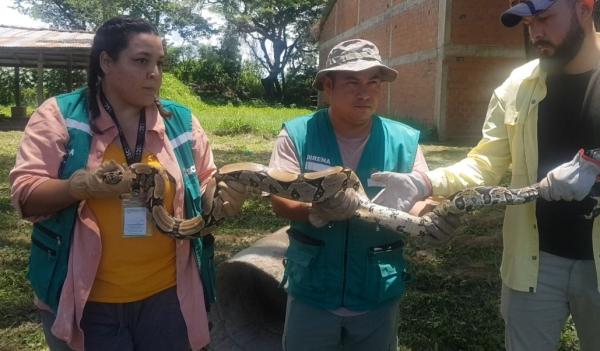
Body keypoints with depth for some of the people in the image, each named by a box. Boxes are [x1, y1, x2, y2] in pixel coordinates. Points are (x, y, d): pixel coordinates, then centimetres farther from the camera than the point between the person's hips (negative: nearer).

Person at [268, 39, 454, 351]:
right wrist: (316, 213, -34)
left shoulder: (404, 141, -4)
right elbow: (280, 201, -13)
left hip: (378, 297, 2)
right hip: (311, 294, -1)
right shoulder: (297, 134, -7)